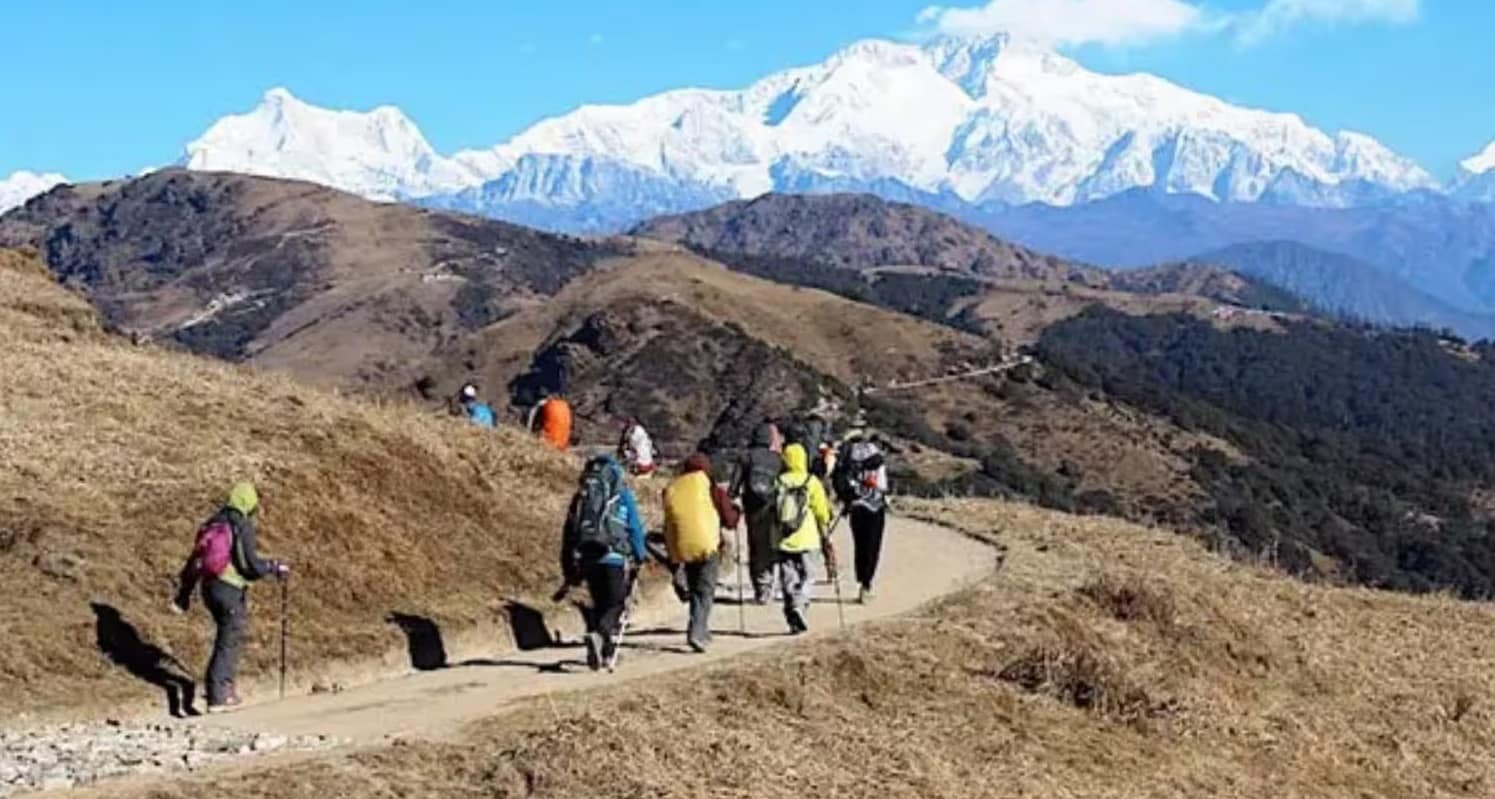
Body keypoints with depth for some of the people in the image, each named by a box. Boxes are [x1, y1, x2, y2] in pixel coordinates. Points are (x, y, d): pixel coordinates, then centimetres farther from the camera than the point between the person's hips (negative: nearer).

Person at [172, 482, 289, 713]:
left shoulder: (212, 524, 8)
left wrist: (184, 591, 21)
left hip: (209, 588, 7)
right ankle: (217, 698, 2)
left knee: (229, 636, 22)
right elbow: (252, 565, -17)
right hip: (231, 591, -7)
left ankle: (225, 686, 27)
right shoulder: (243, 527, -14)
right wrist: (275, 567, 1)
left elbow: (195, 558, 13)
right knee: (229, 642, 2)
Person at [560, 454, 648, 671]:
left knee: (599, 604, 15)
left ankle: (602, 652, 8)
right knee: (616, 604, 0)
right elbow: (635, 527, 1)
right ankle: (599, 634, -27)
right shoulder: (622, 494, 5)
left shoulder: (581, 495, 15)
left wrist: (568, 568, 19)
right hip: (614, 556, -4)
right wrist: (639, 556, 11)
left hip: (585, 558, 4)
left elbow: (568, 531, 15)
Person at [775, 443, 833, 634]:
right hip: (806, 540, -2)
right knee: (806, 577, 9)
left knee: (788, 580, 8)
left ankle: (794, 621, 7)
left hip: (783, 540, 2)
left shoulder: (778, 482, 0)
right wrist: (826, 538, 10)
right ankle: (799, 606, -16)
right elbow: (822, 514, 0)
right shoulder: (812, 482, -3)